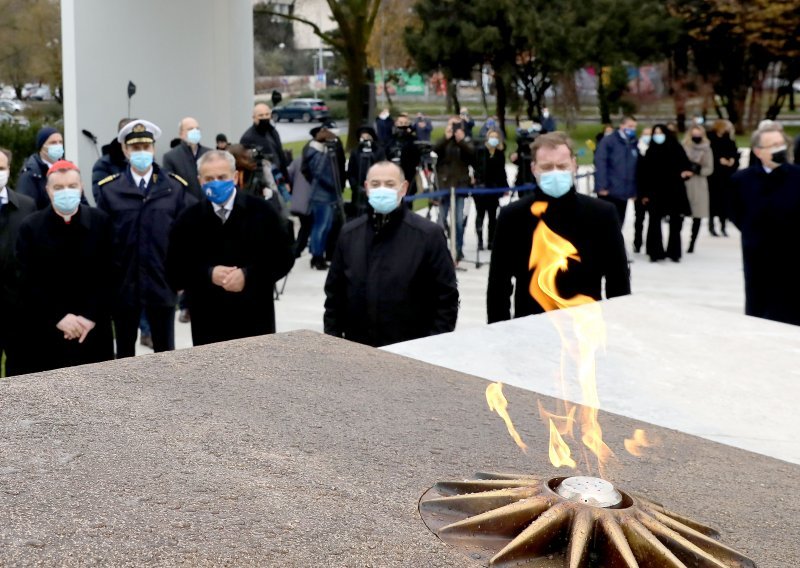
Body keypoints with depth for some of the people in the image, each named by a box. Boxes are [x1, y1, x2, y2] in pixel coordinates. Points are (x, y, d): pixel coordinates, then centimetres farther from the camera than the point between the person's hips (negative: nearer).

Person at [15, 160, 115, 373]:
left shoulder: (101, 222, 1)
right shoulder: (30, 227, -1)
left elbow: (107, 275, -1)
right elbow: (27, 283, -4)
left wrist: (91, 316, -11)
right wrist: (57, 317, -13)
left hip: (93, 330, 1)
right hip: (45, 333, -1)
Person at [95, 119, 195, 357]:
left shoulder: (175, 187, 2)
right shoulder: (110, 189, 1)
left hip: (162, 282, 0)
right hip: (123, 284, 0)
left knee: (165, 351, 9)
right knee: (125, 352, 12)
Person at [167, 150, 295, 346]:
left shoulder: (261, 211, 1)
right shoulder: (188, 219, 4)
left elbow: (283, 258, -1)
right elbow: (174, 272, 3)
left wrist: (248, 275, -16)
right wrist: (208, 274, -15)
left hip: (256, 321, 0)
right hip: (208, 326, 1)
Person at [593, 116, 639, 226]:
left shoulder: (634, 145, 13)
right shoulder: (608, 141, -7)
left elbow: (636, 169, 16)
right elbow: (600, 163, -14)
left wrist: (634, 190, 12)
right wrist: (602, 186, -21)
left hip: (624, 192, 6)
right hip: (609, 191, -6)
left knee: (618, 224, 11)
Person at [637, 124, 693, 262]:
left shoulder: (676, 149, 2)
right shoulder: (650, 152, 4)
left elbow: (686, 165, 7)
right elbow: (644, 173, 2)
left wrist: (686, 171, -18)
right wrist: (644, 193, -3)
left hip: (675, 191, 0)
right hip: (655, 192, 0)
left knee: (675, 222, 6)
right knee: (655, 222, -4)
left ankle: (674, 252, 17)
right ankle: (655, 252, 3)